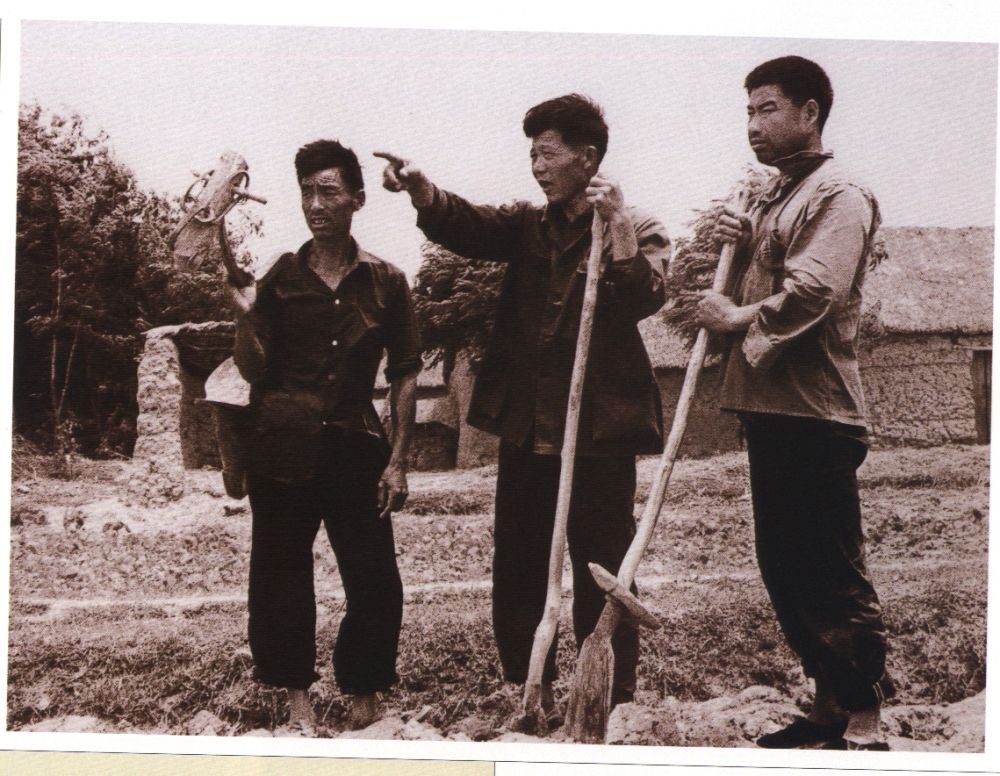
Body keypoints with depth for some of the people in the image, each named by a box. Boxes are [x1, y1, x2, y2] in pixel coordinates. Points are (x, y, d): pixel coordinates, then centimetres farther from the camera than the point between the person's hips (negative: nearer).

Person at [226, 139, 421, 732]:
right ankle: (297, 692, 19)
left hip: (356, 446, 0)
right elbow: (254, 370, 2)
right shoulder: (280, 278, 4)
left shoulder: (386, 282, 3)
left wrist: (398, 460, -1)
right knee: (282, 572, 5)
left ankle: (365, 690, 18)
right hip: (284, 449, 1)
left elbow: (405, 376, 5)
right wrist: (244, 319, -16)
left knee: (374, 575, -1)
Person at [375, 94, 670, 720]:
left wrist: (618, 224, -22)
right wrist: (420, 187, -23)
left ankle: (614, 704, 10)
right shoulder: (528, 226, 14)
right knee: (519, 574, 10)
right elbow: (465, 226, -5)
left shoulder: (639, 232, 1)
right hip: (526, 430, 5)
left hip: (598, 431, -5)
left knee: (602, 577, 0)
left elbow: (643, 298, -17)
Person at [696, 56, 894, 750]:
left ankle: (865, 722, 0)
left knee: (834, 575, -7)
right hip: (768, 407, 10)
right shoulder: (773, 198, 20)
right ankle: (830, 701, 23)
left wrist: (738, 317, -10)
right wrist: (739, 246, 7)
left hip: (815, 414, -10)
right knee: (783, 569, 13)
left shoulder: (839, 197, -9)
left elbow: (813, 291, -22)